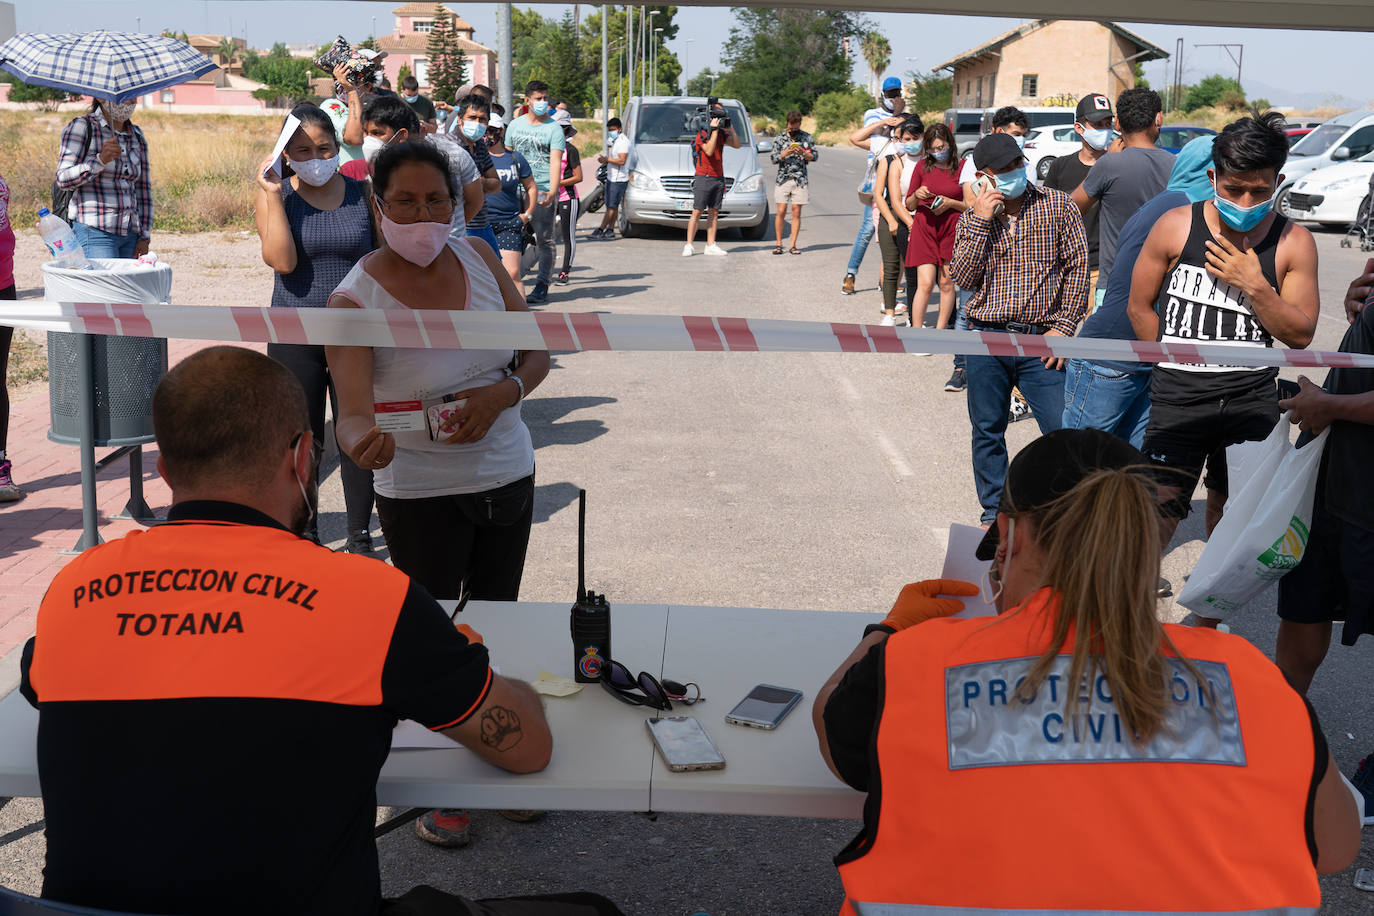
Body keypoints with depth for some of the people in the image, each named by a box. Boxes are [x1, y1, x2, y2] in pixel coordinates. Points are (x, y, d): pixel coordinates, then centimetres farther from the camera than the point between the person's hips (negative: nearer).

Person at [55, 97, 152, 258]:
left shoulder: (137, 136, 15)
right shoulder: (80, 127, -2)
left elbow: (143, 189, 16)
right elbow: (63, 179, -9)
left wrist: (144, 238, 9)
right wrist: (101, 160, -23)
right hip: (93, 232, -6)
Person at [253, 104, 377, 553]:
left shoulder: (362, 193, 3)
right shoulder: (275, 194, -1)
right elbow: (282, 261, -15)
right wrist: (273, 196, -18)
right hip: (296, 335, 0)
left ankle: (359, 534, 16)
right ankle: (304, 529, 27)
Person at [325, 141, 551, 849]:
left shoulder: (478, 258, -4)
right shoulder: (355, 299, -16)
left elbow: (538, 351, 3)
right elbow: (352, 413, -26)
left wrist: (501, 394, -17)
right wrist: (362, 440, -50)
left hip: (507, 474, 4)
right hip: (419, 493, -4)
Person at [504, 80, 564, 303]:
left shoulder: (554, 128, 0)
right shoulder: (515, 125, 13)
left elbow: (555, 162, -9)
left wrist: (552, 192, -22)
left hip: (543, 190, -4)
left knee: (544, 239, -2)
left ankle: (542, 287, 2)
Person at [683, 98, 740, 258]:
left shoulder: (721, 133, 12)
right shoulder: (702, 133, -8)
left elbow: (737, 145, 6)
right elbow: (709, 151, -22)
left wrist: (730, 128, -3)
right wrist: (714, 130, -19)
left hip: (718, 178, 7)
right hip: (704, 177, -7)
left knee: (713, 213, 7)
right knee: (697, 213, -7)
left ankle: (710, 245, 10)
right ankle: (688, 246, -5)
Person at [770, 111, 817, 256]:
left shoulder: (807, 137, 7)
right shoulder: (780, 139, 6)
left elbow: (814, 157, 3)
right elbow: (774, 159, 0)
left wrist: (802, 153, -15)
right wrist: (786, 152, -16)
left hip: (800, 180, 0)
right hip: (783, 179, 0)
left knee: (796, 213, -1)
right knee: (781, 212, -5)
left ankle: (793, 245, 4)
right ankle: (779, 244, 4)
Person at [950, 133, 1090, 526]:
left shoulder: (1058, 205, 2)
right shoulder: (972, 219, 8)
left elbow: (1078, 268, 2)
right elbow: (964, 278, -4)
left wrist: (1063, 328, -4)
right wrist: (981, 222, -11)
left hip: (1041, 341, -2)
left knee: (1064, 430, -6)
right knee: (987, 431, 10)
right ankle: (995, 511, 26)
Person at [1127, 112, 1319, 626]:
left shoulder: (1293, 243, -1)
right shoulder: (1176, 227, -4)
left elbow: (1300, 335, -2)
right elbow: (1140, 306, 6)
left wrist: (1254, 285, -15)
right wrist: (1178, 364, 7)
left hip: (1253, 399, 2)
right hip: (1179, 397, -2)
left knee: (1229, 516, 13)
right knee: (1160, 512, -15)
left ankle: (1206, 624, 30)